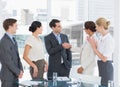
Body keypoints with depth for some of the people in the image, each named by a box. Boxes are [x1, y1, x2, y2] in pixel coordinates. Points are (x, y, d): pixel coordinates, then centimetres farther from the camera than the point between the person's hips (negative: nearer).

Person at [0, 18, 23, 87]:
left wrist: (20, 70, 2)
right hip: (8, 76, -9)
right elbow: (8, 61, -20)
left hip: (15, 76, 9)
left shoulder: (13, 40, 13)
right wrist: (18, 72, -13)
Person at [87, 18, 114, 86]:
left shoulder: (109, 39, -18)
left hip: (106, 66, -9)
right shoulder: (102, 38, 8)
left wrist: (94, 47, -16)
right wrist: (92, 43, 2)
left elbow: (104, 58, -20)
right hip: (101, 66, 9)